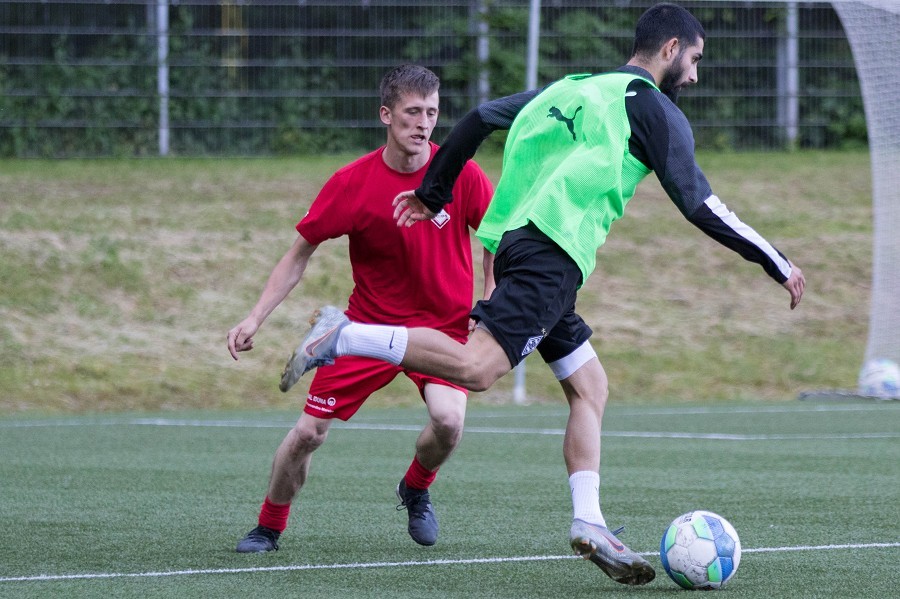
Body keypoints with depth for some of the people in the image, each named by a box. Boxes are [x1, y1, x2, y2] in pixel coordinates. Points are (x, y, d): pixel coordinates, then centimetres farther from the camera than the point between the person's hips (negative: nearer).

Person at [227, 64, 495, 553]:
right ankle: (269, 527, 21)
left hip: (443, 325, 0)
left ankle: (416, 489, 8)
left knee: (448, 419, -27)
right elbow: (300, 254, -2)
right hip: (369, 323, 0)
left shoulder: (460, 174, -12)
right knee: (308, 432, -6)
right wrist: (255, 318, -9)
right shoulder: (351, 183, -12)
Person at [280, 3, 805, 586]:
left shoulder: (573, 88, 26)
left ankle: (589, 524, 4)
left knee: (589, 387, 12)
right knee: (476, 367, -21)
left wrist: (433, 193, 34)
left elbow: (481, 117, 26)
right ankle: (344, 337, -23)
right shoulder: (655, 109, 2)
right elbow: (699, 205, -3)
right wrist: (778, 264, 3)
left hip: (517, 244, 10)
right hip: (552, 249, -10)